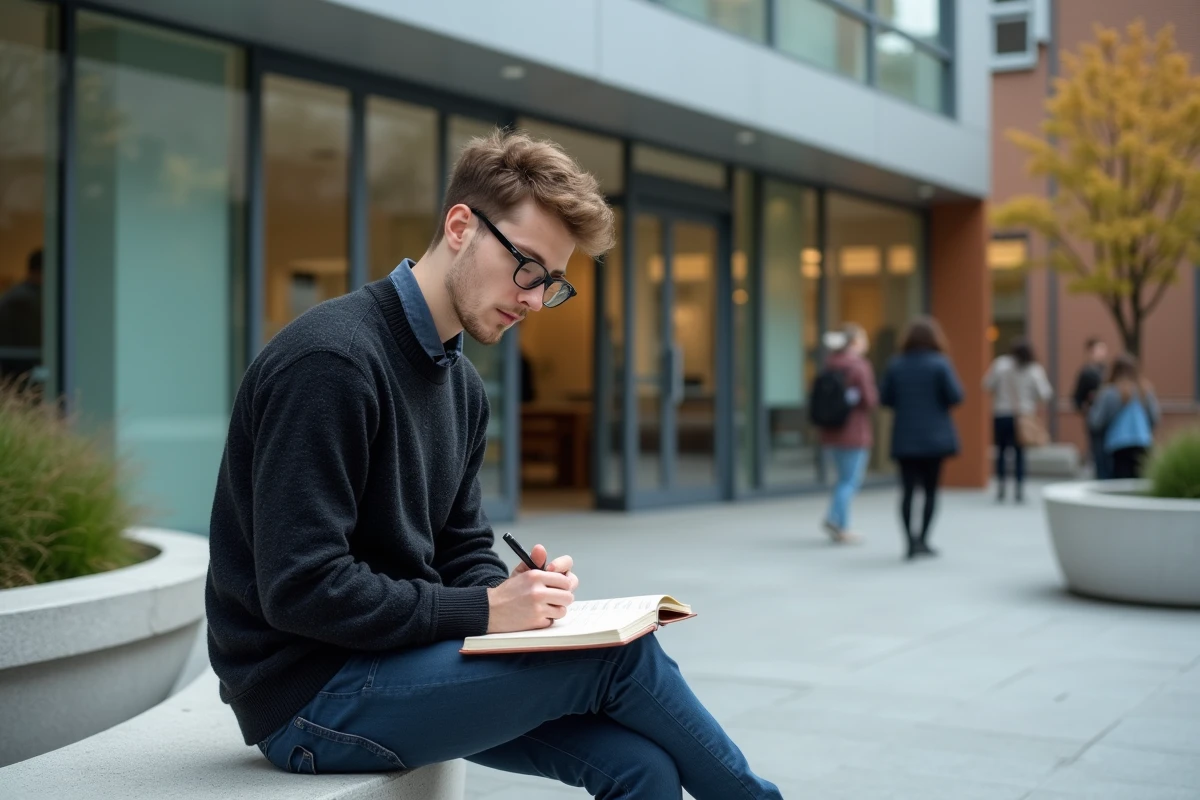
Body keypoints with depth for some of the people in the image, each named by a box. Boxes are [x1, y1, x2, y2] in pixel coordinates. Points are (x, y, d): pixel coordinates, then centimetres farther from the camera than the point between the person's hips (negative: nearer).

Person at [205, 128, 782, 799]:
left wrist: (524, 591, -8)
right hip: (308, 692, -8)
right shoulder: (330, 359, -18)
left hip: (395, 658, 8)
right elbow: (301, 589, -22)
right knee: (620, 655, -14)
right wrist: (485, 610, -20)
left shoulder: (464, 387, 12)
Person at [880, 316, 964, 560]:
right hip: (934, 437, -2)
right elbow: (955, 396, -12)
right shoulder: (940, 364, -8)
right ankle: (923, 539, 8)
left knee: (908, 490, 4)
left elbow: (886, 399, 4)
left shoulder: (895, 365, 0)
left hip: (904, 438, 2)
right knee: (930, 490, 9)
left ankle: (911, 540, -6)